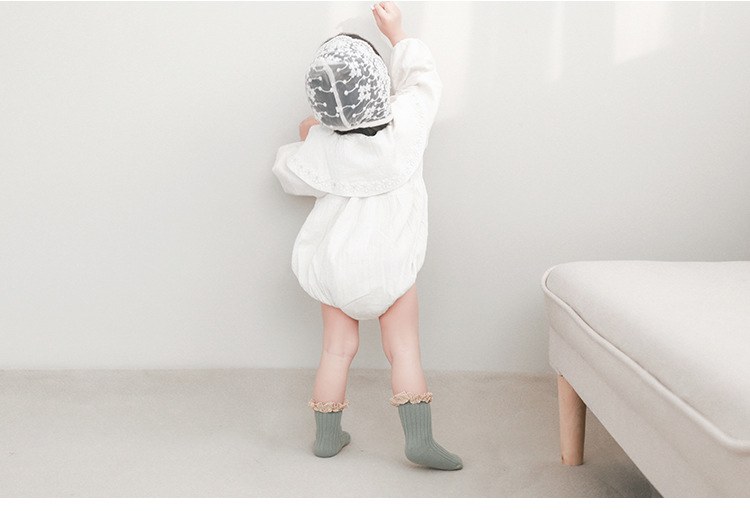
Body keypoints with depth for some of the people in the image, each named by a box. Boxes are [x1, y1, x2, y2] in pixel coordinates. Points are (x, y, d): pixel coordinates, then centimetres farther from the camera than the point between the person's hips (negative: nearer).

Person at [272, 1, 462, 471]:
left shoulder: (319, 146, -14)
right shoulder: (406, 123, -17)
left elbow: (289, 173, 7)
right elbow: (424, 77, 4)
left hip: (335, 258, 2)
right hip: (391, 260, -2)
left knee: (338, 348, 12)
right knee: (404, 348, 5)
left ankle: (327, 436, 24)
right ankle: (420, 438, 3)